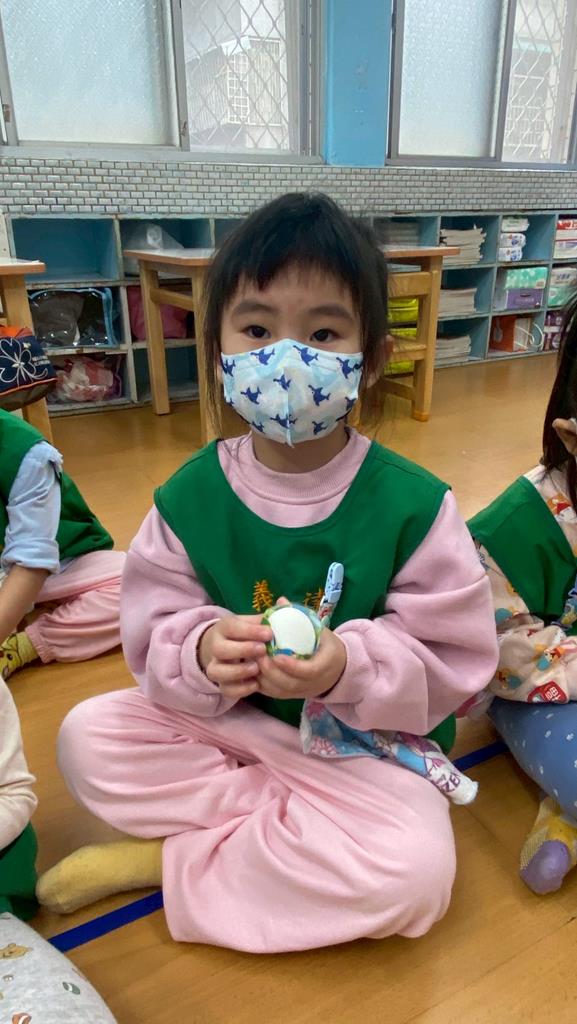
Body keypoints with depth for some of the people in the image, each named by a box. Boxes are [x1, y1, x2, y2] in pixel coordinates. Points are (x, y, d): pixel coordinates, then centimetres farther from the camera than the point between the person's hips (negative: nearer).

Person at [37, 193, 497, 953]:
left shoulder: (413, 505, -17)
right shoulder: (189, 497, -9)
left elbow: (453, 656, -12)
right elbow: (153, 630, -5)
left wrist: (351, 665, -30)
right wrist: (201, 650, -28)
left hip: (370, 741, -1)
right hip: (227, 717, 3)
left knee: (414, 868, -27)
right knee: (91, 736, -11)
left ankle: (173, 856, -8)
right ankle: (295, 835, -8)